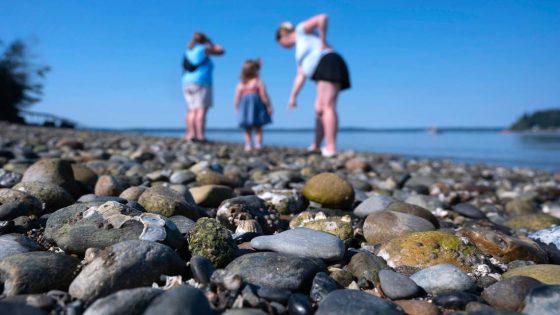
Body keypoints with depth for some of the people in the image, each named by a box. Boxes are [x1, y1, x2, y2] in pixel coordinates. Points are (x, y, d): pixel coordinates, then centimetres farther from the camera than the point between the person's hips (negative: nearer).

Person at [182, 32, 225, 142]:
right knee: (201, 110, -11)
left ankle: (191, 134, -6)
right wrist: (211, 43, 25)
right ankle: (200, 135, -19)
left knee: (192, 110, 4)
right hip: (201, 83, -6)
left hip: (187, 83, 7)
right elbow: (221, 51, 10)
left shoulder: (188, 51, 18)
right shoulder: (204, 49, 0)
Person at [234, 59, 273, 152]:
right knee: (258, 128, 7)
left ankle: (248, 145, 6)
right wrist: (269, 106, -3)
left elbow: (237, 99, 3)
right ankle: (258, 144, 0)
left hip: (244, 110, 3)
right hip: (256, 109, -3)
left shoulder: (240, 85, 3)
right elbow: (264, 96, -10)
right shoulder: (258, 82, -8)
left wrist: (237, 109, 14)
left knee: (247, 130, 11)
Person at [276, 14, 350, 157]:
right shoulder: (300, 50, 29)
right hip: (325, 74, 10)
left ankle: (331, 148, -21)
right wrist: (292, 97, 19)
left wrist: (323, 42, -5)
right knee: (319, 110, 12)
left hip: (330, 65, -10)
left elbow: (323, 18, -10)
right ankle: (315, 147, 19)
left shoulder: (301, 30, 6)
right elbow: (300, 77, 24)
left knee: (328, 107, -16)